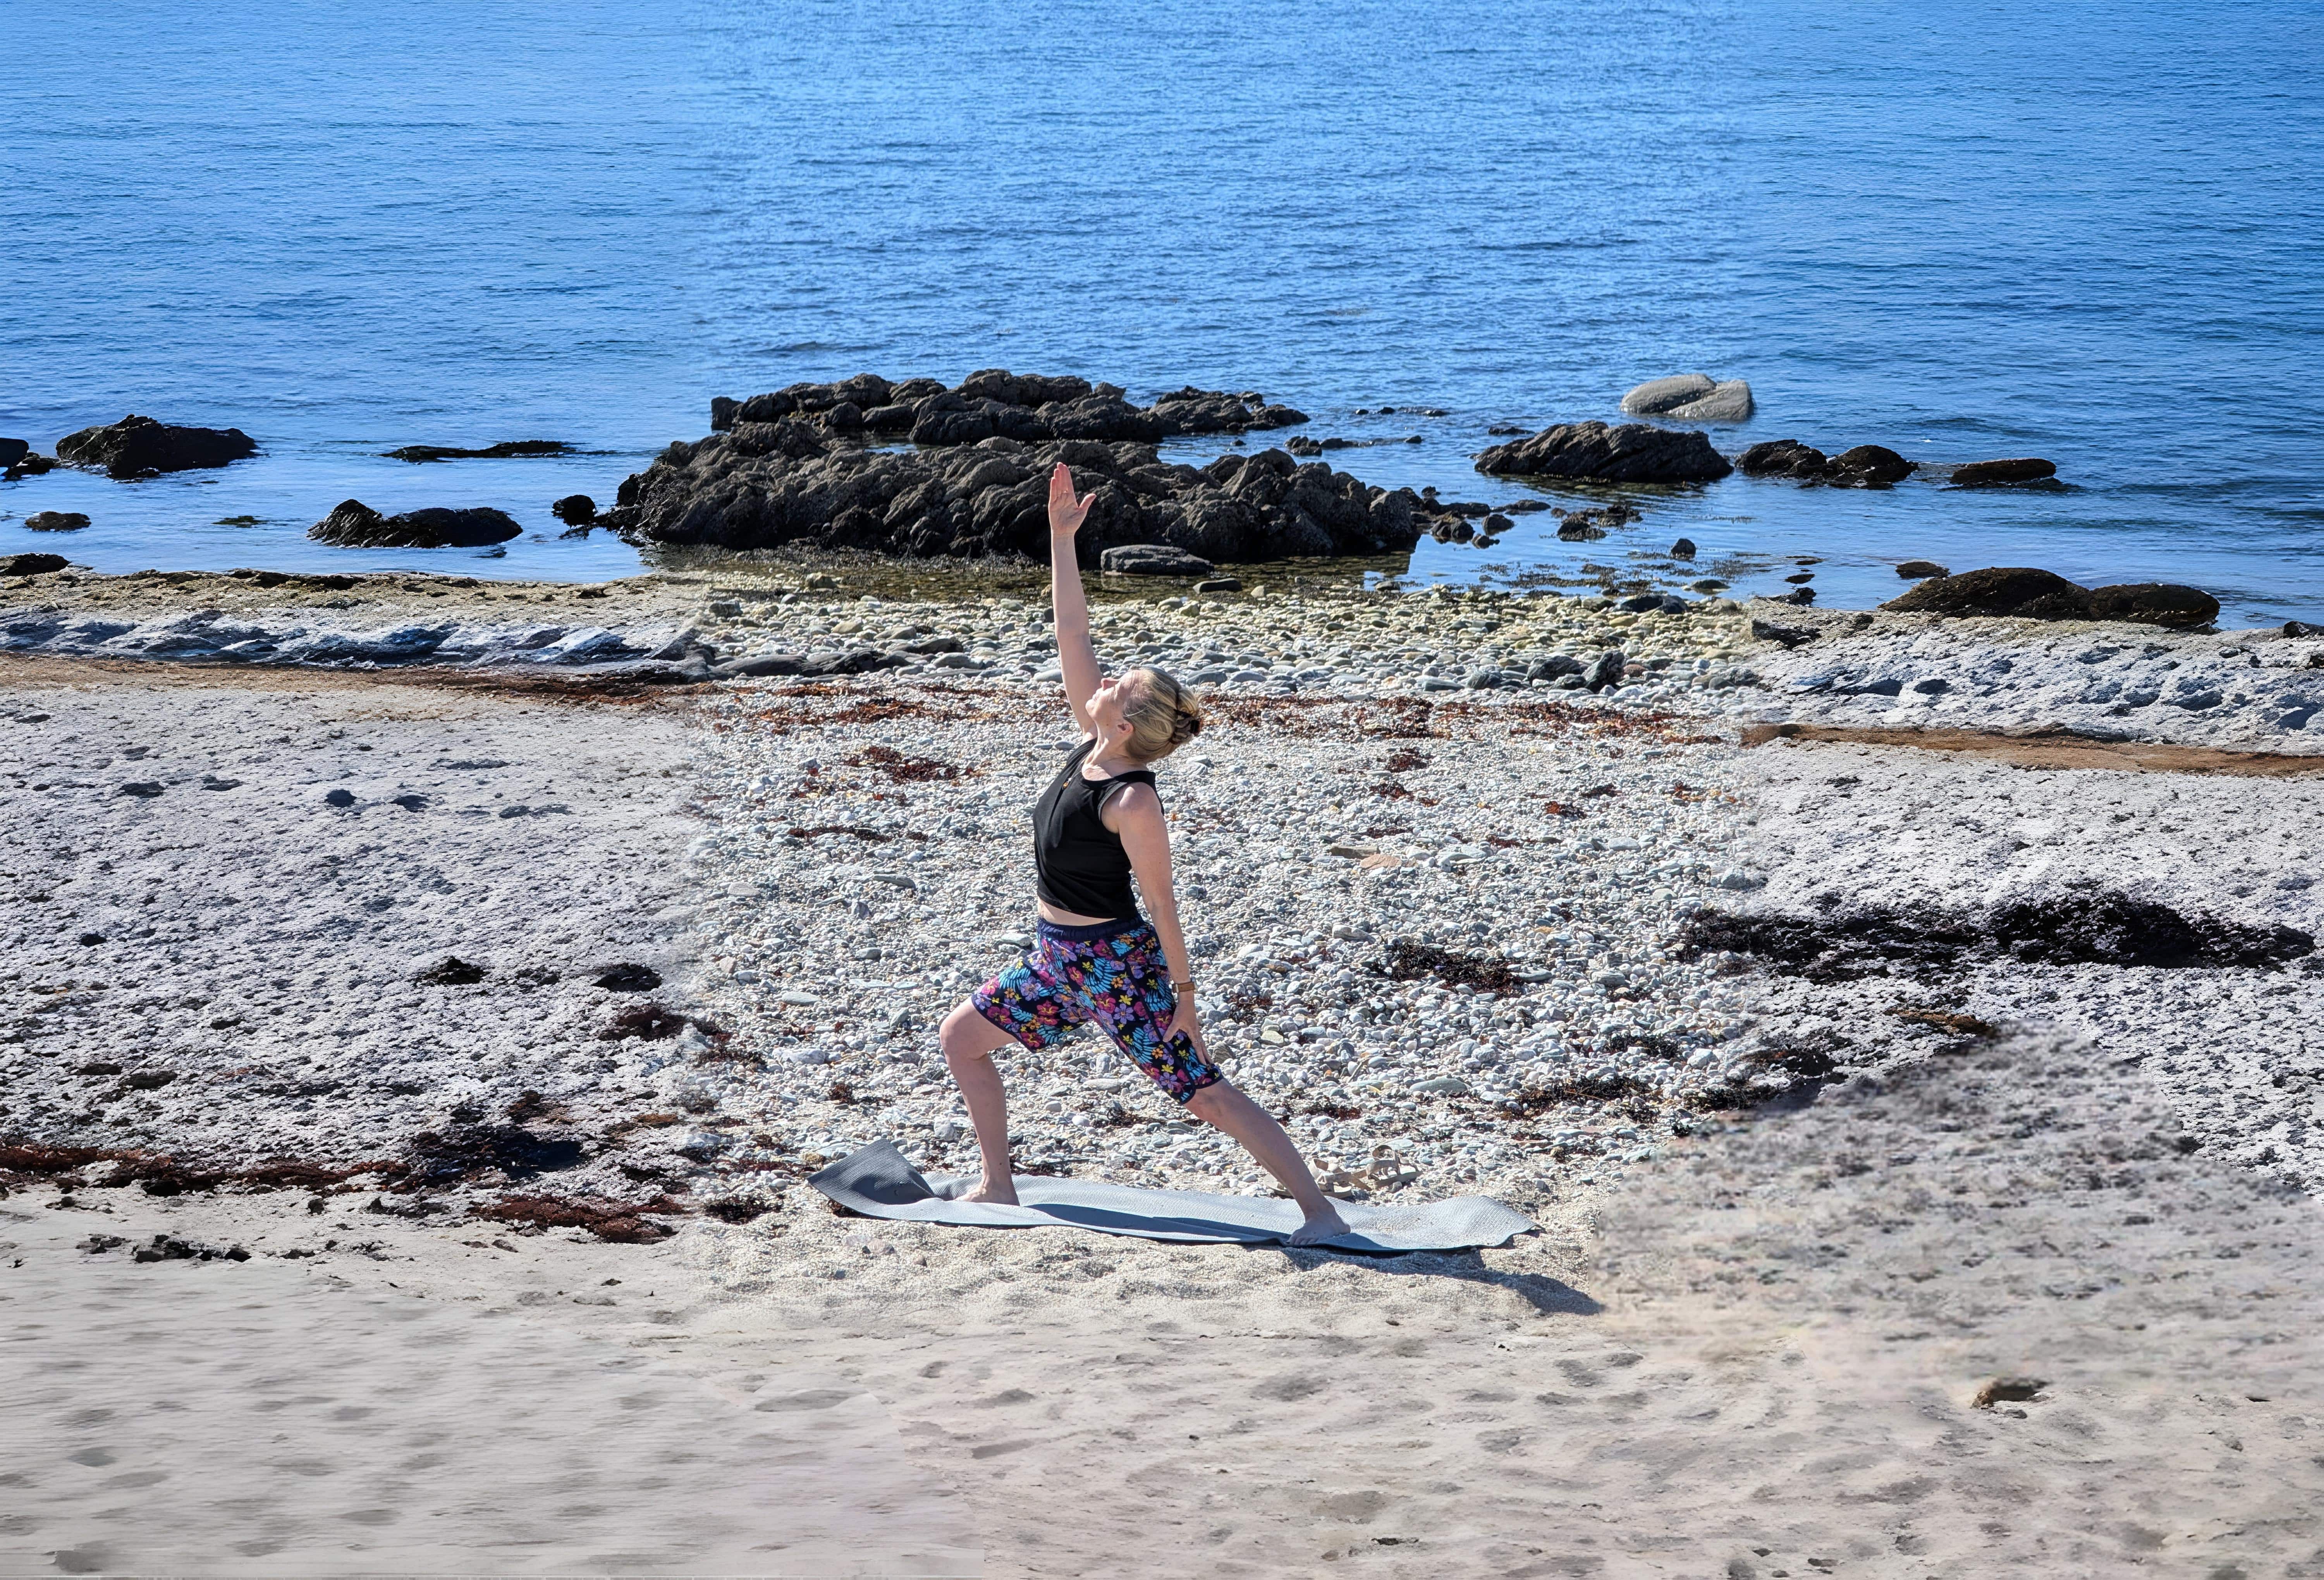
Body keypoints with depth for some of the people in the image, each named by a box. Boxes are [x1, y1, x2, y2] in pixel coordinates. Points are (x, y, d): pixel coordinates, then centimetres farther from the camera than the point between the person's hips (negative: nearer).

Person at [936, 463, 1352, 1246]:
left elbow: (1161, 903, -19)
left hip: (1117, 964, -9)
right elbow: (1073, 635, -1)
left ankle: (1321, 1212, -7)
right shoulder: (1092, 747, -3)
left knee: (1206, 1093, -9)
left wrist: (1183, 990, -15)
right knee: (960, 1036, 15)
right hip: (1061, 961, 9)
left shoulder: (1133, 803, -23)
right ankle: (998, 1185, 24)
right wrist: (1062, 538, -5)